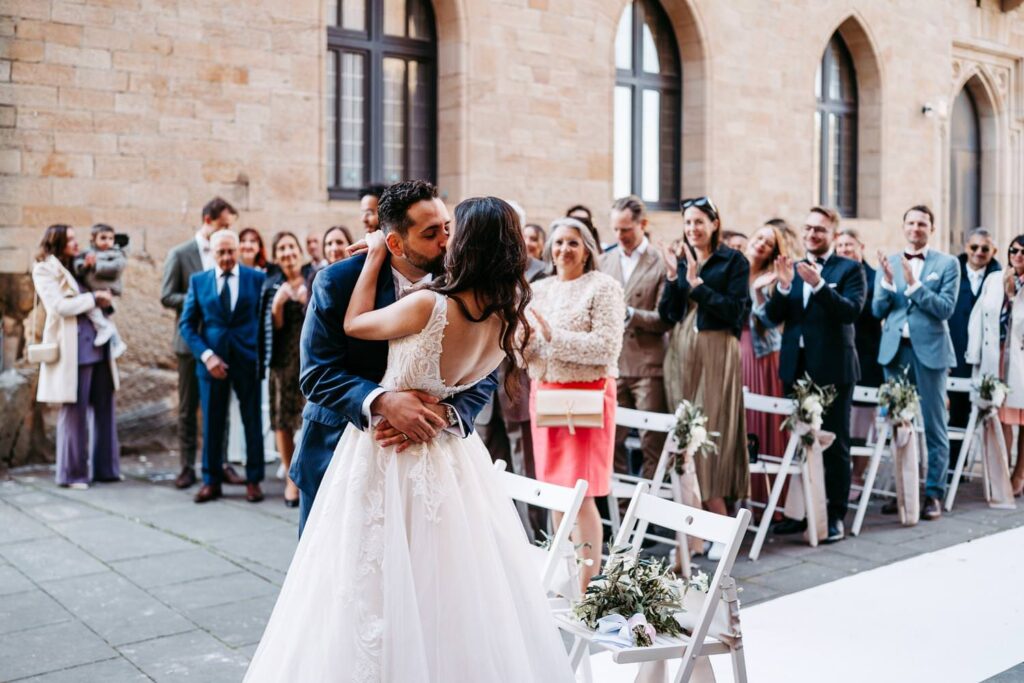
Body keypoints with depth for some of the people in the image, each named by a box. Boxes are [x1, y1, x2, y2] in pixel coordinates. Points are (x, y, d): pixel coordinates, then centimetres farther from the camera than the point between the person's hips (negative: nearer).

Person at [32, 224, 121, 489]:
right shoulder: (44, 270, 0)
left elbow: (106, 291, 25)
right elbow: (59, 305, -13)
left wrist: (104, 296, 5)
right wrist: (93, 298, -8)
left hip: (98, 344, 7)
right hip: (72, 349, -6)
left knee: (104, 407, 7)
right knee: (74, 411, -1)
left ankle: (105, 468, 16)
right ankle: (72, 473, 10)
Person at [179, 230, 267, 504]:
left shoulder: (257, 278, 0)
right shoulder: (198, 281, 4)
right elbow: (187, 324, 3)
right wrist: (206, 355, -9)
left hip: (248, 359, -1)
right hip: (212, 360, 1)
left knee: (253, 421, 6)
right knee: (212, 423, 7)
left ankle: (253, 480, 17)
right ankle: (211, 481, 19)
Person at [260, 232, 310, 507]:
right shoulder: (272, 286, 7)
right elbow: (274, 327, 2)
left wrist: (308, 302, -14)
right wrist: (277, 305, -16)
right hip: (284, 360, 1)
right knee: (283, 420, 2)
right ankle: (291, 478, 14)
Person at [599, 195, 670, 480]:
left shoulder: (661, 263, -4)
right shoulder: (604, 261, 13)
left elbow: (665, 319, -8)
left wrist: (630, 314, -20)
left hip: (647, 365, -4)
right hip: (611, 363, 5)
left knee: (652, 442, 0)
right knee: (611, 439, 9)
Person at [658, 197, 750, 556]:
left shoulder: (733, 261, 0)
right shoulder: (680, 260, 14)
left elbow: (736, 311, -10)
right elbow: (666, 314, 7)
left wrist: (697, 284, -14)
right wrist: (673, 278, -6)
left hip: (717, 354, -5)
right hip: (680, 354, 5)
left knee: (713, 435, -7)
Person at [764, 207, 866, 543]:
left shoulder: (849, 269, -1)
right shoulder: (792, 269, 12)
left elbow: (851, 311, -16)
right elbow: (773, 316, 4)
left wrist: (818, 284, -27)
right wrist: (783, 286, -14)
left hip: (833, 368, -4)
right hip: (796, 368, 5)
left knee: (835, 443, 2)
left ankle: (835, 515, 9)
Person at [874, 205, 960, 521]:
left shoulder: (947, 263, 2)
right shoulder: (888, 263, 10)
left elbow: (946, 308, -9)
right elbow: (878, 310, 5)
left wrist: (913, 284, -18)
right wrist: (887, 281, -11)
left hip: (930, 349, -3)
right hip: (895, 349, 3)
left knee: (933, 425, 1)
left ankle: (933, 494, 7)